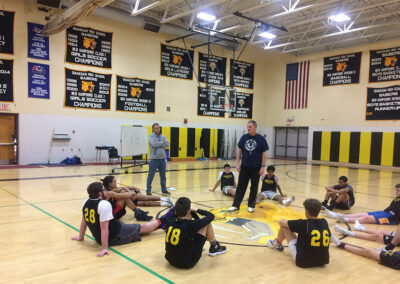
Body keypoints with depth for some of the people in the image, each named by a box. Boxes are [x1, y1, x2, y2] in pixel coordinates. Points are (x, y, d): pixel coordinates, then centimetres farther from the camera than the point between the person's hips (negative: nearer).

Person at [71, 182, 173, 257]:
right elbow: (104, 228, -30)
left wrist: (80, 237, 24)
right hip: (115, 237, -9)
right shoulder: (104, 204, -28)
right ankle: (161, 221, 35)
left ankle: (159, 223, 40)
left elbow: (84, 221, 11)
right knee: (141, 227, 12)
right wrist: (104, 248, -27)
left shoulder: (86, 203, -2)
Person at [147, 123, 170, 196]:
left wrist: (158, 143, -13)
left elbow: (167, 144, -4)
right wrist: (162, 143, -8)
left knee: (163, 175, 13)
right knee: (151, 175, -1)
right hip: (154, 159, -5)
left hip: (162, 159, 5)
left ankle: (164, 190, 23)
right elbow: (154, 144, -22)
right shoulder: (151, 137, -4)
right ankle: (148, 191, 6)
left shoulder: (163, 136, 11)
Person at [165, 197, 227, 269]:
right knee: (206, 222, 0)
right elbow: (211, 216, -9)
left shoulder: (170, 221, -9)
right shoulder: (191, 225, -24)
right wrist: (195, 210, 2)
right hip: (188, 263, -6)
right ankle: (214, 247, 23)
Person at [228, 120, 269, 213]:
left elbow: (264, 153, -3)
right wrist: (237, 163, 1)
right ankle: (235, 205, 11)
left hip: (256, 168, -2)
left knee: (254, 187, 8)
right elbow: (239, 150, 7)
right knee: (241, 186, 4)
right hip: (244, 167, 2)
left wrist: (262, 166, -8)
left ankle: (251, 206, 21)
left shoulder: (261, 139, -5)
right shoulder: (244, 137, 2)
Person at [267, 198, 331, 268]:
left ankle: (277, 244, 36)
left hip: (303, 261, -5)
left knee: (284, 227, 5)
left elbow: (281, 222, -8)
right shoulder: (324, 222, -5)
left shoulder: (303, 224, -19)